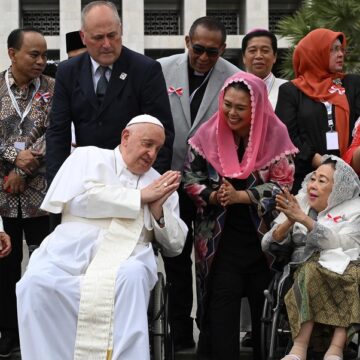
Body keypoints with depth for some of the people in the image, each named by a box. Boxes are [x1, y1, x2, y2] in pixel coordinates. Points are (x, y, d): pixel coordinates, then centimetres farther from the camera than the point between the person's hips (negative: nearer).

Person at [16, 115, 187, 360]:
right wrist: (140, 196, 1)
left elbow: (175, 246, 20)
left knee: (132, 278, -36)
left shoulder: (160, 185, 23)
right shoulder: (89, 157, 17)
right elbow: (80, 198, -4)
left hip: (127, 257, 1)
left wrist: (158, 209, 1)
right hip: (73, 251, -1)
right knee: (37, 282, -32)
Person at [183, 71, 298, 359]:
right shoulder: (208, 135, -1)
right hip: (222, 238, 0)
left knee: (266, 308, 8)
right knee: (222, 310, -4)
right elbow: (191, 179, 2)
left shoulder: (275, 135, -5)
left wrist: (239, 196, -18)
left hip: (264, 235, 0)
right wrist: (214, 196, -18)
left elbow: (282, 185, -8)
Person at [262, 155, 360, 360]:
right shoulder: (298, 204, 18)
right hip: (302, 274, 2)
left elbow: (341, 243, -12)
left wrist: (303, 219, -18)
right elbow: (268, 245, 9)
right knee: (313, 269, -33)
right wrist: (289, 222, -10)